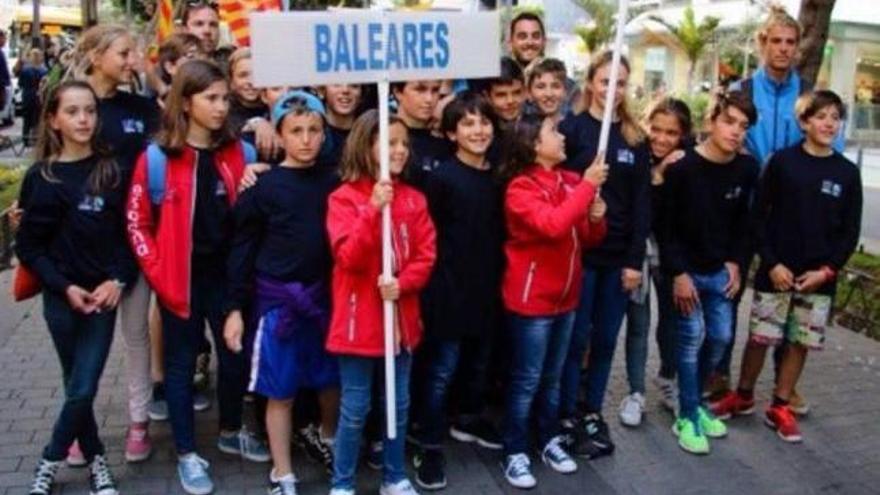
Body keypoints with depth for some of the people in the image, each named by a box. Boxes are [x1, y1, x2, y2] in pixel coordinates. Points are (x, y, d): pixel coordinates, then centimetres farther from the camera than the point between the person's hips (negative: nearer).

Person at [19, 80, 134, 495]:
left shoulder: (110, 171, 2)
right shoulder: (41, 177, 1)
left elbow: (128, 233, 1)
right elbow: (28, 246, 1)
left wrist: (118, 280, -12)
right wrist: (65, 287, -10)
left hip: (104, 294, 0)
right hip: (62, 297, 0)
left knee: (83, 389, -2)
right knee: (77, 387, 8)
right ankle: (96, 460, 26)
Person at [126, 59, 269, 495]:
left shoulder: (238, 152, 2)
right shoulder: (158, 157, -8)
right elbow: (137, 222, -4)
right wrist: (159, 272, -10)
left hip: (227, 274, 4)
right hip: (181, 278, -3)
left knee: (235, 356, 12)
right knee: (181, 363, 9)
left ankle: (230, 433, 36)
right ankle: (187, 454, 23)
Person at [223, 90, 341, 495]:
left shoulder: (333, 183, 3)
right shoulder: (263, 187, -5)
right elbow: (243, 250, -3)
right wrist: (236, 308, -5)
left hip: (325, 295, 3)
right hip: (277, 300, -3)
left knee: (332, 381, 17)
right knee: (281, 393, 6)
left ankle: (329, 437, 46)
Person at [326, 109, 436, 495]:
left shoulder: (414, 200, 4)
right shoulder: (344, 198, -8)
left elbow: (426, 256, 2)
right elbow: (348, 257, -18)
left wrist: (402, 283, -16)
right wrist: (374, 210, -28)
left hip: (400, 317, 4)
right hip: (358, 320, -4)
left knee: (399, 405, 15)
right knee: (355, 410, 5)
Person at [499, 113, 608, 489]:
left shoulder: (571, 182, 5)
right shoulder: (520, 188, -14)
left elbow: (589, 239, 13)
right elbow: (552, 224, -32)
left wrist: (596, 218, -8)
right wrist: (587, 185, -25)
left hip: (565, 296, 6)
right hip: (530, 299, -6)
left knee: (552, 378, 18)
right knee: (526, 381, 2)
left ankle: (550, 441, 33)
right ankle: (514, 454, 15)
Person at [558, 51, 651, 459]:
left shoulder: (635, 139, 8)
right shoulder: (571, 128, -4)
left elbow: (641, 203, 5)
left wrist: (635, 259, 0)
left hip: (619, 256, 4)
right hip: (579, 251, -4)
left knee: (606, 338, 11)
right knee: (576, 338, 4)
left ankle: (593, 413, 26)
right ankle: (567, 417, 19)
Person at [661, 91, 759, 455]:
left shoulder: (747, 169, -4)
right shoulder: (683, 167, -18)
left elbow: (743, 221, 9)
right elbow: (665, 226, -14)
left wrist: (735, 262, 1)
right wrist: (678, 273, -16)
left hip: (720, 270, 5)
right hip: (686, 270, -5)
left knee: (721, 337, 8)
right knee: (692, 337, -5)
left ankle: (694, 403, 28)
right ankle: (687, 418, 8)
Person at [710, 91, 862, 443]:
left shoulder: (847, 172, 3)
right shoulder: (782, 161, -4)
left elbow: (850, 231, 5)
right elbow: (759, 216, -4)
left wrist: (828, 270, -6)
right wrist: (771, 263, -11)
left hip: (820, 277, 2)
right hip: (776, 271, -2)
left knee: (800, 344, 8)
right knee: (760, 337, 4)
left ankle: (780, 408, 23)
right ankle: (743, 396, 24)